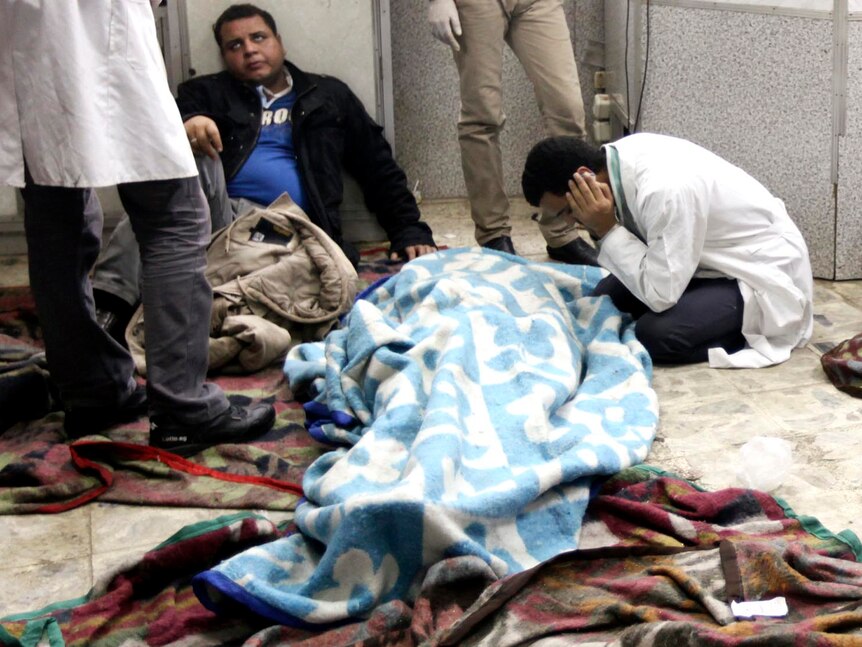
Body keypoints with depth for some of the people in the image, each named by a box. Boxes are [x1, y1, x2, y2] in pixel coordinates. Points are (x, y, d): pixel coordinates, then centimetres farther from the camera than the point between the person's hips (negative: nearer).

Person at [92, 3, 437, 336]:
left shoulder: (329, 97, 26)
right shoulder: (207, 93, 24)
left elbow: (379, 170, 25)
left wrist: (409, 232, 13)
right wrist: (186, 128, -21)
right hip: (219, 215, 0)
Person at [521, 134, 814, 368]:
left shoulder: (664, 189, -34)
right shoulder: (621, 156, -9)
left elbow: (660, 294, -29)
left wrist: (608, 231, -26)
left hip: (766, 277, -9)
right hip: (719, 260, 9)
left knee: (655, 334, -26)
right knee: (607, 296, 4)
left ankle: (753, 336, -3)